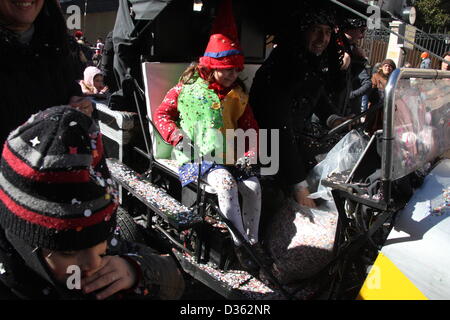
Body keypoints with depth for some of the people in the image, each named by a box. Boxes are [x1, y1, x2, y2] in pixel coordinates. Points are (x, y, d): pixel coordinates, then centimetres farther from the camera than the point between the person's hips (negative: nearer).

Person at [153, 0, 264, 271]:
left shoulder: (238, 94, 13)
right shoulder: (187, 88, 1)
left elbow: (251, 126, 14)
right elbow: (162, 114, 5)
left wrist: (251, 152, -4)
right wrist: (178, 136, -12)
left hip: (230, 156, 5)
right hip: (198, 156, -4)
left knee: (254, 186, -19)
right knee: (226, 183, -32)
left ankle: (252, 240, -4)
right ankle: (239, 244, -22)